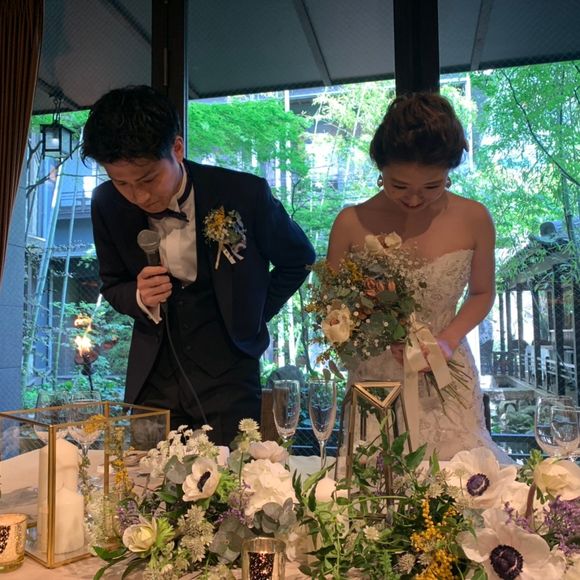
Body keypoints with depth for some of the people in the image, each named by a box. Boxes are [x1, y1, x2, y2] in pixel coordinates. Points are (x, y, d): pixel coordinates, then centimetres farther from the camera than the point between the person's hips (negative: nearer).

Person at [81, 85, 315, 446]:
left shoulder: (245, 194, -16)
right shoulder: (107, 205, -7)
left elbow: (299, 259, 2)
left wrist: (251, 317, 3)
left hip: (227, 379, -2)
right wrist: (140, 298, -14)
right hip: (152, 379, 3)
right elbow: (113, 286, 8)